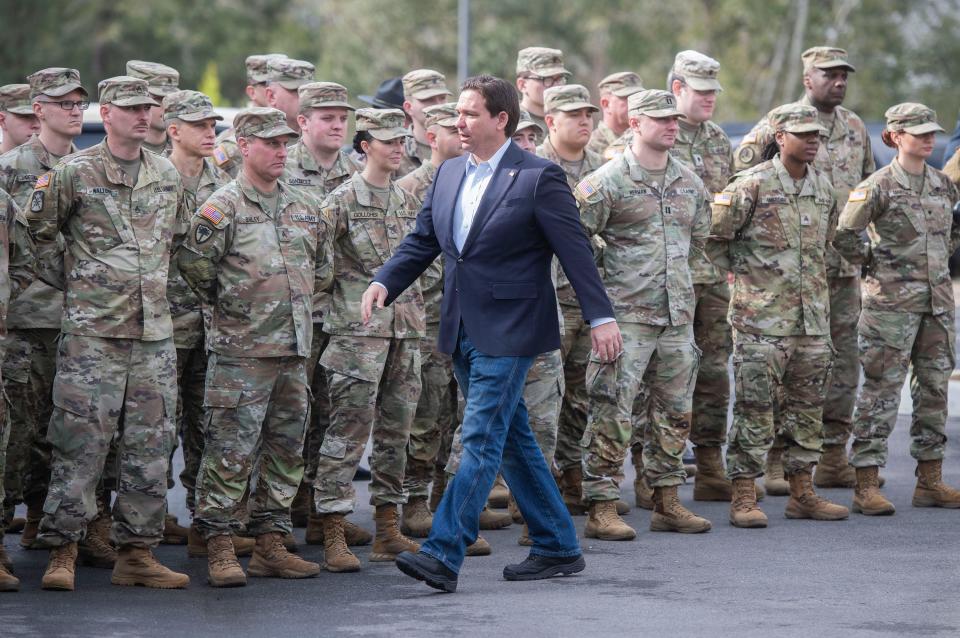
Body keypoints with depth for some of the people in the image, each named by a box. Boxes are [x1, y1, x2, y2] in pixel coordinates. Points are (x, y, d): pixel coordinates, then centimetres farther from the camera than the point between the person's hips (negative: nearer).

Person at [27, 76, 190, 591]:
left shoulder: (169, 176, 12)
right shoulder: (73, 173, -3)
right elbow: (37, 232, 5)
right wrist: (68, 278, 4)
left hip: (154, 331, 5)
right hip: (92, 330, -5)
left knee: (150, 445, 5)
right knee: (80, 442, -7)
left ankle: (136, 552, 11)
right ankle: (62, 552, -1)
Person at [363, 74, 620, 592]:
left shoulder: (538, 177, -9)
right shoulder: (449, 174, 11)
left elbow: (575, 251, -8)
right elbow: (421, 242, 14)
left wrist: (601, 317, -11)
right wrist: (385, 283, -3)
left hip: (508, 331, -8)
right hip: (462, 330, 8)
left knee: (481, 440, -12)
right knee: (512, 441, 12)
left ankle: (443, 554, -17)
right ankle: (558, 548, 21)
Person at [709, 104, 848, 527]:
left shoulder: (823, 187, 10)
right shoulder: (752, 186, -11)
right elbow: (713, 238, -6)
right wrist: (743, 272, 0)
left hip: (813, 317, 6)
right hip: (761, 318, -6)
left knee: (807, 407, 10)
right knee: (755, 408, -5)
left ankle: (802, 494, 19)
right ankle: (744, 499, -2)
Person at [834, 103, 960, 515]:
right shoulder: (879, 186, -10)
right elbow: (844, 235, -12)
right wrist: (874, 263, -4)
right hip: (892, 300, -7)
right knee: (882, 389, -6)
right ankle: (866, 486, -4)